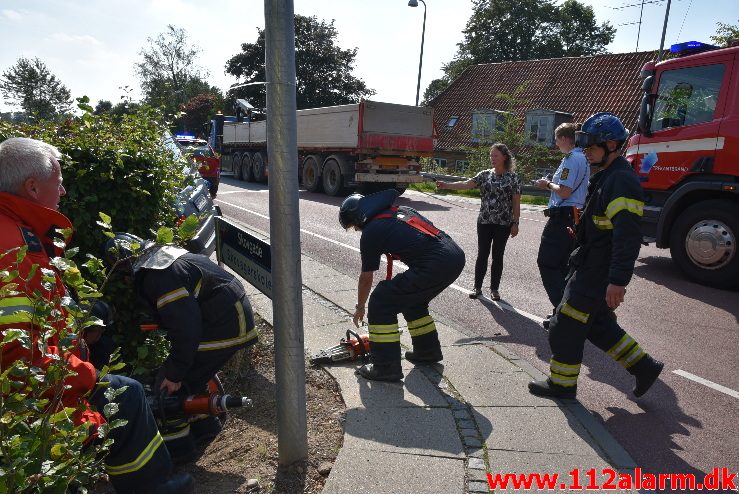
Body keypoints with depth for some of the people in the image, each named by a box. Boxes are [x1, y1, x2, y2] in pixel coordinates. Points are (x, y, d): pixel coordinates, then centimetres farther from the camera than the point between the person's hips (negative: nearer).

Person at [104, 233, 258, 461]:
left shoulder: (156, 275, -19)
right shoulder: (166, 253, 14)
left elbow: (184, 326, -24)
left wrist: (175, 374, -12)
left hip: (223, 327, -10)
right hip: (236, 315, 10)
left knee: (169, 385, 2)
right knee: (191, 375, 23)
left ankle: (176, 446, 19)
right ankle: (204, 425, 40)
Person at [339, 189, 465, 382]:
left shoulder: (371, 232, 3)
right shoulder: (401, 210, 23)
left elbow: (366, 277, 13)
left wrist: (360, 307, 29)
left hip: (435, 266, -9)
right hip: (457, 256, 9)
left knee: (381, 303, 3)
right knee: (413, 300, 29)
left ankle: (386, 367, 9)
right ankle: (428, 351, 42)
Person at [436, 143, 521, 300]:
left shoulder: (513, 178, -1)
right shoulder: (485, 175, 4)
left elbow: (516, 203, -1)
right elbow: (465, 184, -10)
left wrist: (515, 223, -5)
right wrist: (446, 185, -24)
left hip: (503, 223, -2)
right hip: (484, 222, 2)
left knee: (497, 256, 5)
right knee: (482, 255, 5)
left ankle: (494, 289, 18)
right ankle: (477, 287, 16)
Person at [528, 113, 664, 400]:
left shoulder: (622, 182, -21)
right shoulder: (606, 176, 13)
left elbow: (628, 237, -27)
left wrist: (618, 281, -28)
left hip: (596, 276, -10)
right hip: (590, 269, 10)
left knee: (566, 327, 1)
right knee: (599, 325, 21)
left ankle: (562, 384, 18)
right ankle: (644, 367, 31)